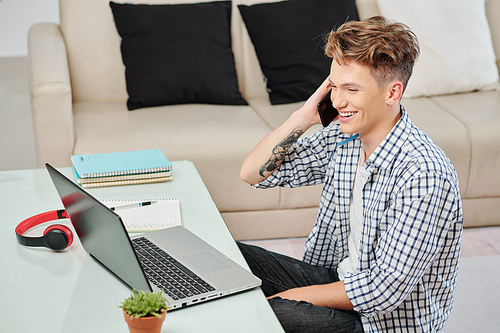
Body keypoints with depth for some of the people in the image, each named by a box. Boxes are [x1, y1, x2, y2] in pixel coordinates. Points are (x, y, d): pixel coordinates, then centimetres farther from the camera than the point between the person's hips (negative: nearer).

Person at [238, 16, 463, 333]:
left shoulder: (423, 174, -27)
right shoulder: (341, 136, -4)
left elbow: (384, 290, -26)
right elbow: (253, 173, 3)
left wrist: (293, 295, -19)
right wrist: (304, 117, -10)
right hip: (337, 277, 7)